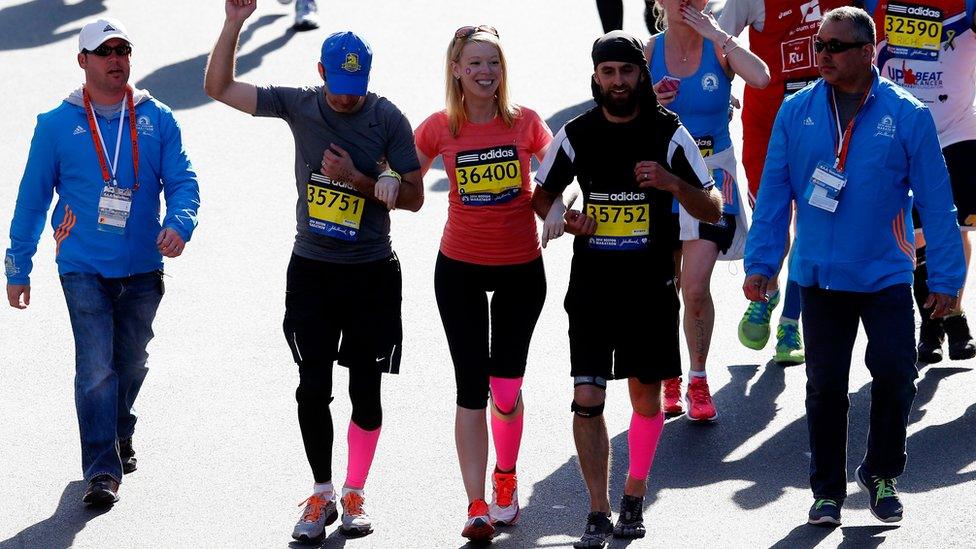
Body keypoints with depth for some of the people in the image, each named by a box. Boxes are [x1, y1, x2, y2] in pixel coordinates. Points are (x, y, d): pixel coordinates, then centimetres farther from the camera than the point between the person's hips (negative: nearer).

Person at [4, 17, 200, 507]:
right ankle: (102, 470, -12)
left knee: (130, 363, 17)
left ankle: (118, 435, 42)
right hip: (84, 268, -3)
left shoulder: (157, 121, 3)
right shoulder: (58, 125, 0)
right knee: (96, 367, -13)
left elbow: (182, 181, 0)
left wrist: (178, 224, -22)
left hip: (142, 268, 3)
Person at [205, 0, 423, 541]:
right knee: (313, 386, -2)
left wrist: (359, 180, -17)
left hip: (373, 273, -1)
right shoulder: (298, 106, -1)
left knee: (365, 390, 3)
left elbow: (414, 196, -3)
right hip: (312, 269, 1)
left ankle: (354, 494, 16)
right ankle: (321, 494, 10)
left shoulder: (388, 119, -7)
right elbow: (218, 87, 0)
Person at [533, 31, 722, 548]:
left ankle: (634, 497, 28)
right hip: (591, 285, 0)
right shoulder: (576, 135, 1)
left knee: (646, 394, 9)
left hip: (651, 286, 0)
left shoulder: (669, 133, -3)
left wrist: (672, 184, -20)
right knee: (587, 399, -9)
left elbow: (712, 210, -1)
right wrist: (563, 218, -7)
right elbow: (541, 194, 15)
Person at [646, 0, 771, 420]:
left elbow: (760, 78, -26)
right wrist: (650, 104, -17)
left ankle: (698, 382, 6)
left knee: (695, 288, -11)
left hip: (710, 178, -2)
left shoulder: (719, 47, -6)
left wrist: (715, 34, -21)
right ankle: (669, 381, 26)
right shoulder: (649, 51, -1)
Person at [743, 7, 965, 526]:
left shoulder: (907, 115, -6)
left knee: (894, 375, -6)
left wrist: (945, 278, -4)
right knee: (825, 385, 7)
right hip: (819, 275, 2)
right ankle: (828, 489, 21)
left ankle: (880, 474, 18)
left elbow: (935, 201, -3)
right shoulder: (796, 112, -1)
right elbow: (774, 192, 4)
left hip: (886, 276, -2)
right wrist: (760, 263, -2)